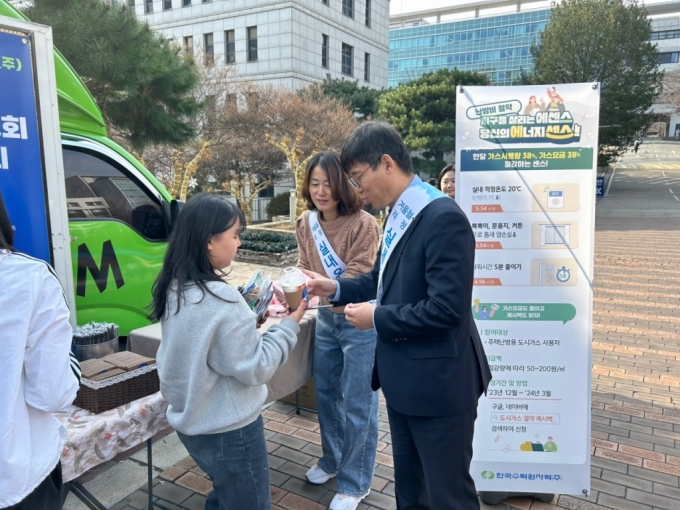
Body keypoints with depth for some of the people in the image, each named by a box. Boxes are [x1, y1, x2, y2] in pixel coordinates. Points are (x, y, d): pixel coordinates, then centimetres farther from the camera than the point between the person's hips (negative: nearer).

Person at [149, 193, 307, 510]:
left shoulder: (174, 289, -2)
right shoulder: (220, 299, -28)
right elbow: (255, 368, -21)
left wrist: (248, 320, 3)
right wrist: (291, 322, -14)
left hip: (191, 423, 8)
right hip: (228, 432, -8)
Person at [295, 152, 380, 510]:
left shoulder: (363, 225, -21)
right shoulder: (306, 223, 0)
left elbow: (356, 279, -23)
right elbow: (305, 267, 6)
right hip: (326, 318, 7)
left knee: (356, 404, 5)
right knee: (325, 393, 21)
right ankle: (332, 460, 43)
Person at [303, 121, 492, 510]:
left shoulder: (443, 218, -24)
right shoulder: (399, 214, 5)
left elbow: (447, 308, -28)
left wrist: (377, 318, -19)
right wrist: (336, 288, 0)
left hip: (437, 381, -9)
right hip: (403, 376, 9)